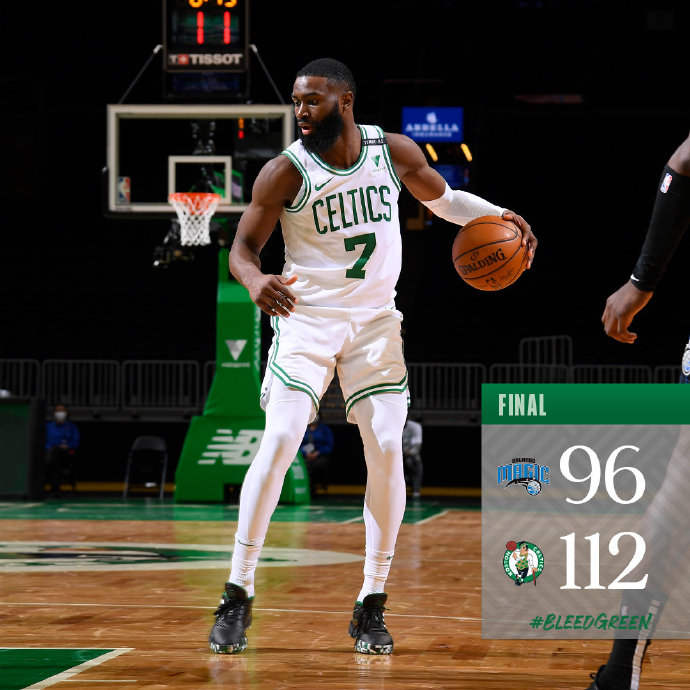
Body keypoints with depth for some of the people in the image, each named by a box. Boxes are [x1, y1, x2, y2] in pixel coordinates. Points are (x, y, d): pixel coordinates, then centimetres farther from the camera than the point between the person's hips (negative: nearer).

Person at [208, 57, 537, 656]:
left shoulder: (394, 151, -3)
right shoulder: (285, 172, -13)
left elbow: (443, 199, 15)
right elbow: (242, 247, -8)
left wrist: (498, 217, -3)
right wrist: (256, 281, -31)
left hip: (375, 319, 3)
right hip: (306, 317, -3)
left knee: (387, 450, -7)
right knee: (279, 442, -16)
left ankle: (371, 606, 3)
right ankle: (238, 596, -8)